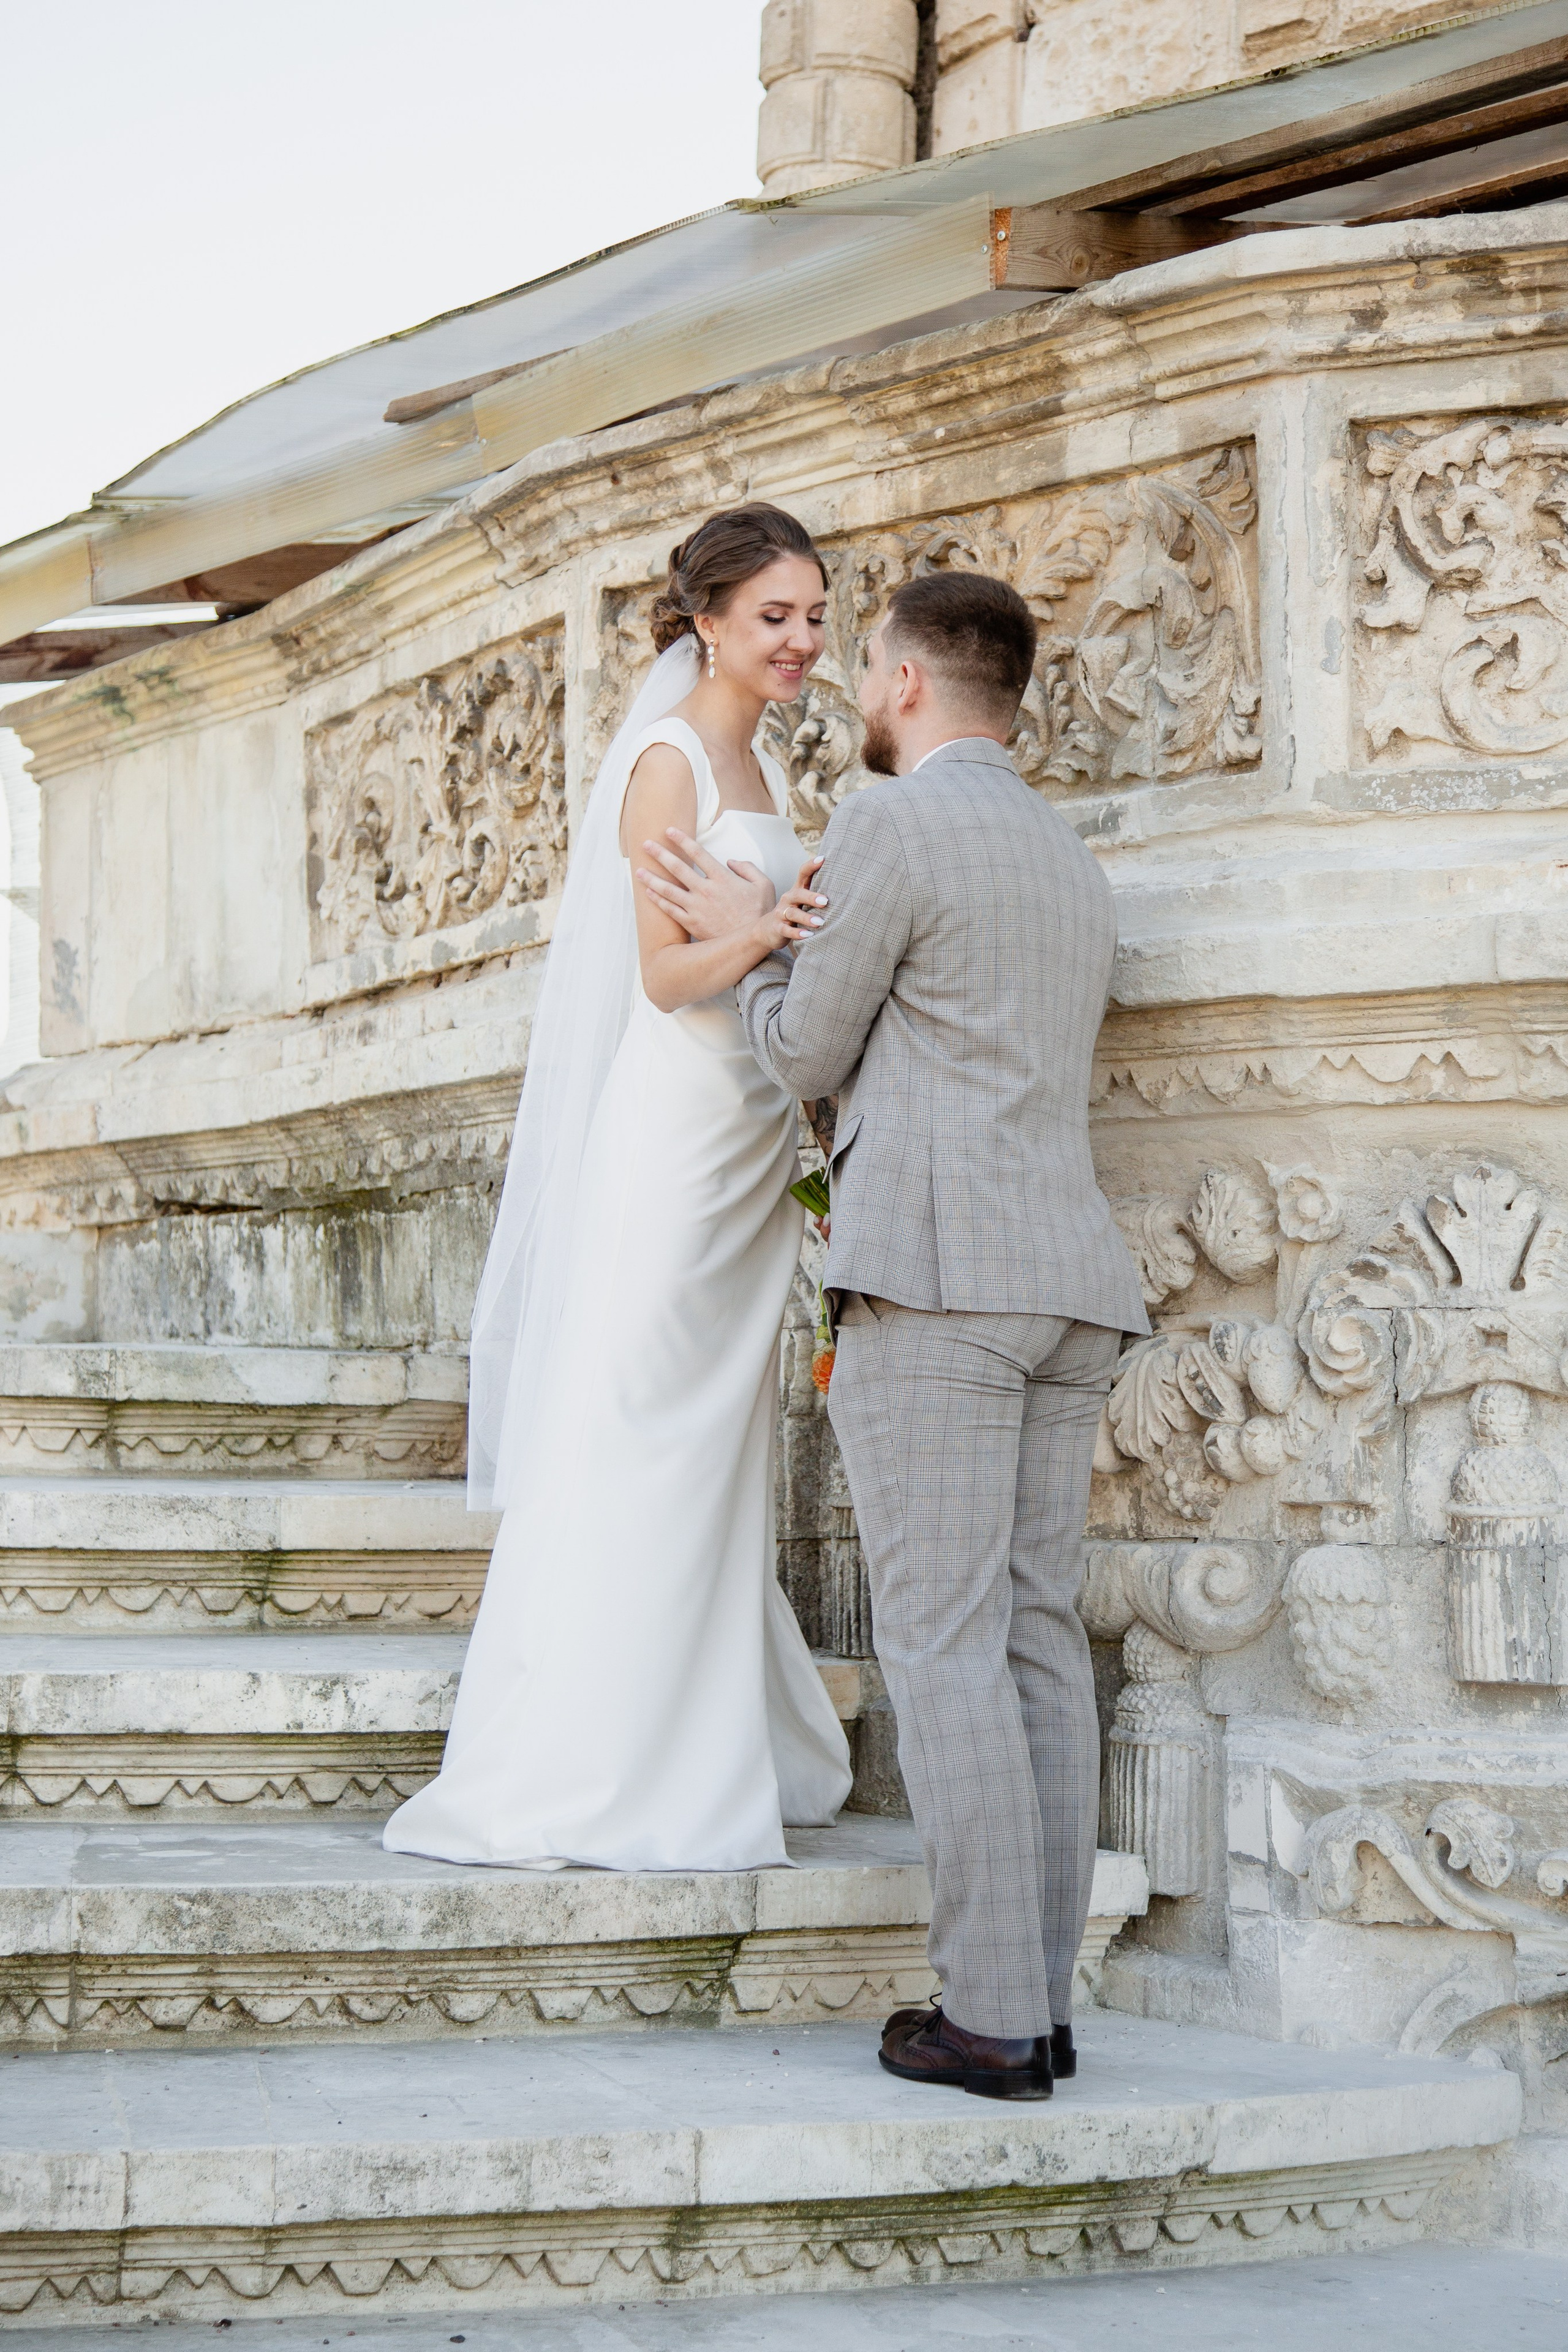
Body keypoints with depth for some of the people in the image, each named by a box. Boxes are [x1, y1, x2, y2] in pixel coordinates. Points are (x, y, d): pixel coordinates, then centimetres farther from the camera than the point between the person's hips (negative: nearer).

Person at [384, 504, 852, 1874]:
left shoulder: (760, 766, 18)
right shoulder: (669, 757, -8)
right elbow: (664, 970, -15)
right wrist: (756, 936, -31)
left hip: (752, 1139, 9)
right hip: (674, 1127, -9)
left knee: (718, 1446, 10)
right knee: (627, 1429, -9)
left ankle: (705, 1751, 16)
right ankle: (566, 1777, -7)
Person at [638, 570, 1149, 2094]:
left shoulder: (890, 823, -4)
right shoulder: (1074, 867, 23)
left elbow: (808, 1056, 2)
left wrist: (742, 942, 18)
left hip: (932, 1278, -8)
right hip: (1068, 1283, 8)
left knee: (943, 1643, -7)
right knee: (1035, 1639, 6)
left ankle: (991, 2016, -8)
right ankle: (1041, 2001, 7)